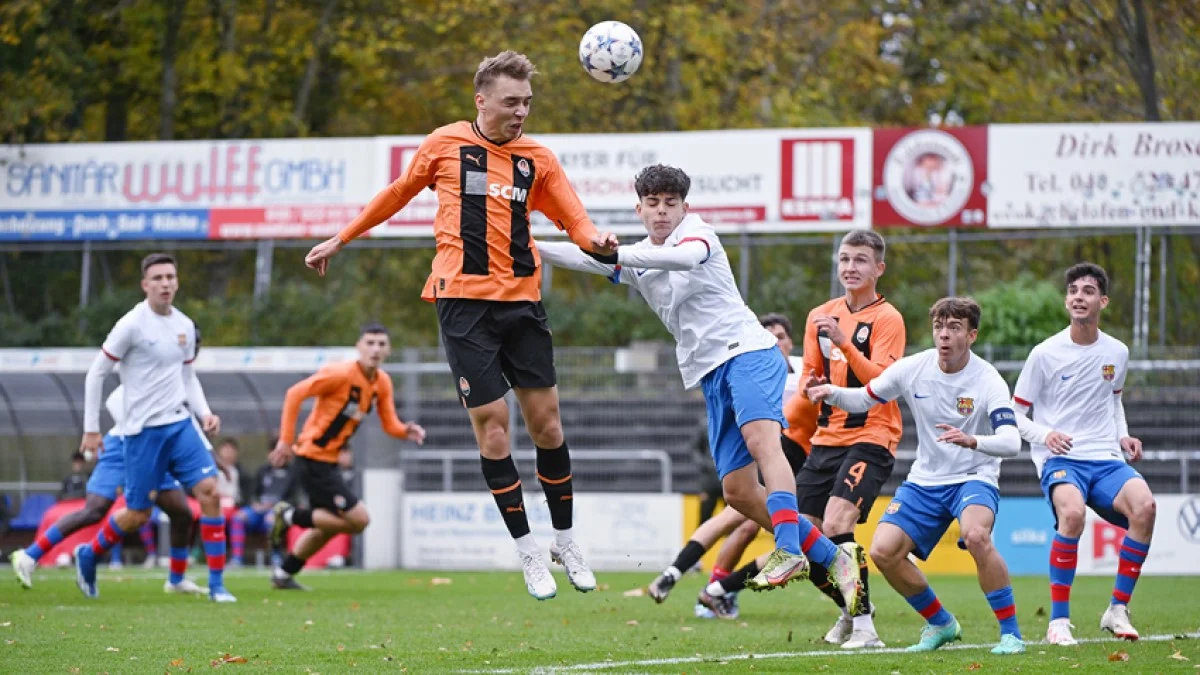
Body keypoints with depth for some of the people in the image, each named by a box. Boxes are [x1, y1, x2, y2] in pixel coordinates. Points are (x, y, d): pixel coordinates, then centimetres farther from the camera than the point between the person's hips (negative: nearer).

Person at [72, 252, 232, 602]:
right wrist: (91, 429, -6)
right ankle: (88, 555, 31)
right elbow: (96, 373, -5)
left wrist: (205, 412, 3)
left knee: (209, 492, -10)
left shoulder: (185, 326, 7)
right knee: (138, 514, 2)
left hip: (180, 425, 5)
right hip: (143, 429, -5)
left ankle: (217, 585, -5)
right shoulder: (132, 325, -11)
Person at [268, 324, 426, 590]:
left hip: (328, 461, 9)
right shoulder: (341, 374, -18)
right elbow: (295, 394, -18)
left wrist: (407, 431, -17)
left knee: (327, 526, 23)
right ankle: (290, 516, -1)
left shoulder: (383, 383, 5)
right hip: (313, 459, -9)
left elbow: (390, 425, 7)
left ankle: (284, 574, 37)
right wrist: (286, 440, -20)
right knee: (358, 519, -12)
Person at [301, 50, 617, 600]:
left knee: (545, 422, 2)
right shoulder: (446, 144, 3)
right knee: (492, 426, -6)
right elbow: (399, 193, 17)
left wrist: (597, 240, -19)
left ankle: (565, 540, 17)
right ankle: (527, 550, 4)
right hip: (464, 301, -2)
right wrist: (341, 240, 24)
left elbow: (574, 221, 4)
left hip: (522, 299, 2)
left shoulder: (538, 158, 7)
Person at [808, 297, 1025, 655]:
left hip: (974, 477, -5)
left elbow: (1011, 442, -27)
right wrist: (832, 393, -16)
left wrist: (972, 441, -47)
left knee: (976, 535, -36)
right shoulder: (913, 369, -6)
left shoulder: (987, 380, -17)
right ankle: (940, 624, 13)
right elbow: (863, 399, 7)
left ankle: (1010, 632, -20)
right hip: (925, 481, 5)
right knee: (883, 551, -11)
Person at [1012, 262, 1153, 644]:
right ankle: (1059, 620, -24)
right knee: (1072, 512, -37)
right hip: (1059, 459, -4)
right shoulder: (1045, 354, -1)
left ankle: (1117, 610, -12)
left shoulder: (1116, 353, 11)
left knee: (1144, 505, -28)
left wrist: (1123, 436, 12)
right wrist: (1045, 435, -15)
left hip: (1106, 459, 4)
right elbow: (1015, 414, 5)